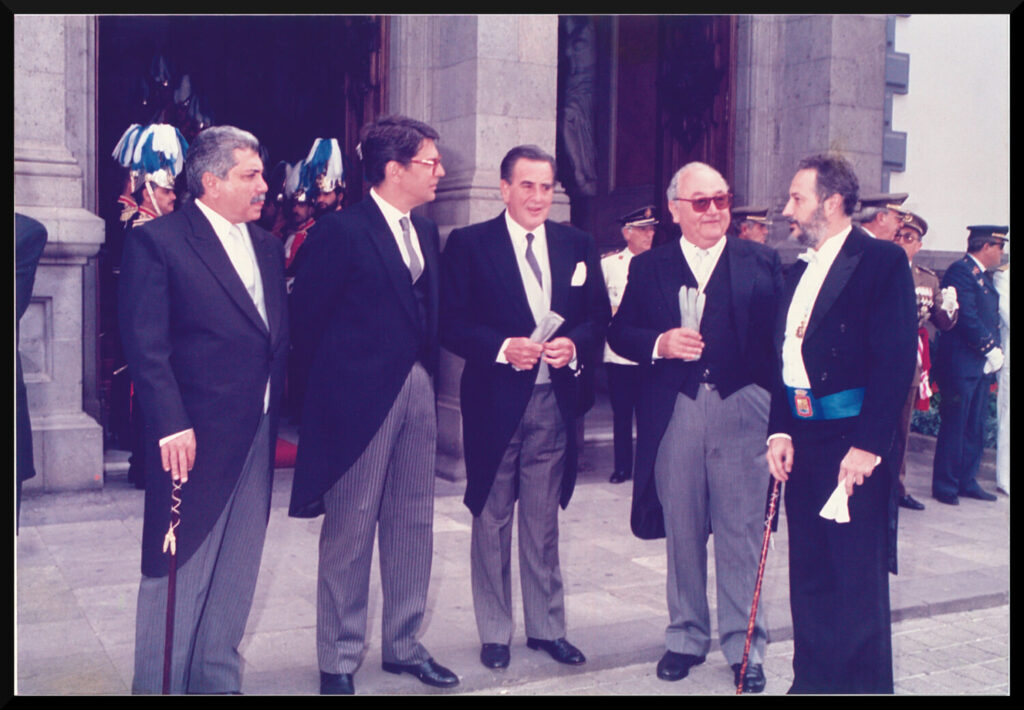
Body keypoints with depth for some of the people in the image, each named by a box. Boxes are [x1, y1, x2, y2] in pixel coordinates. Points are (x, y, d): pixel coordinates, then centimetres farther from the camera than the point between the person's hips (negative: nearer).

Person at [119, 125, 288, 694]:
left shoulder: (266, 246, 14)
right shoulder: (156, 240, -7)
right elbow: (145, 344, -13)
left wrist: (280, 413, 7)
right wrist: (171, 425, -18)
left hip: (258, 434, 7)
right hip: (195, 436, -7)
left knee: (237, 571, 14)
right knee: (179, 569, 3)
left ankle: (217, 680, 28)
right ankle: (158, 684, 18)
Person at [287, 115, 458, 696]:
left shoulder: (425, 232, 12)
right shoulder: (341, 230, -10)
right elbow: (308, 315, -8)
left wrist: (428, 373, 7)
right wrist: (330, 382, -2)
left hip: (418, 392, 7)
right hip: (360, 397, -7)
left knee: (413, 524, 13)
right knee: (350, 529, 3)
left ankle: (404, 645, 27)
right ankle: (339, 660, 16)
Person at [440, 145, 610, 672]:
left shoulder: (577, 245, 8)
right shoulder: (468, 244, -2)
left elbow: (599, 317, 9)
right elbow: (450, 324, -6)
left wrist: (574, 344, -11)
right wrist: (503, 347, -19)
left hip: (555, 399, 3)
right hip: (496, 401, -3)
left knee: (544, 520, 13)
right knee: (492, 519, 8)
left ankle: (547, 627, 27)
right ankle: (494, 634, 22)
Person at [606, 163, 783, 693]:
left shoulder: (762, 262, 6)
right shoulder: (648, 268, 11)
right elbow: (619, 332, 6)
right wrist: (659, 344, -12)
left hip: (741, 410, -1)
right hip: (674, 414, 2)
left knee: (742, 533, 3)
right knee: (682, 532, 11)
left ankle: (744, 646, 16)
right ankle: (686, 637, 26)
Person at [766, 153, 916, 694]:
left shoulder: (882, 261, -8)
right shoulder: (798, 273, 15)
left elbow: (895, 359, -14)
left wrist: (867, 445, -19)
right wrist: (779, 431, 4)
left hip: (854, 444, -7)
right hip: (803, 442, 7)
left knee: (859, 581, 1)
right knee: (809, 576, 15)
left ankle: (863, 682, 16)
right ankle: (812, 679, 27)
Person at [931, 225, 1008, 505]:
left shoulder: (984, 277, 19)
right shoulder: (960, 270, -11)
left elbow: (991, 319, 20)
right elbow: (967, 317, -18)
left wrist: (996, 350, 5)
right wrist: (991, 349, -14)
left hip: (981, 366, 9)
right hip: (960, 364, -9)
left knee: (975, 427, 11)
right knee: (954, 426, -4)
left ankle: (966, 481, 20)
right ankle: (945, 486, 3)